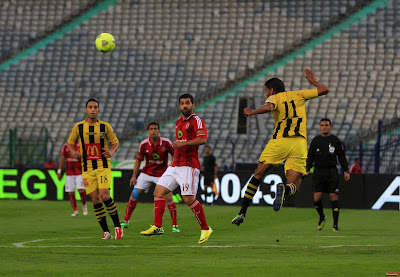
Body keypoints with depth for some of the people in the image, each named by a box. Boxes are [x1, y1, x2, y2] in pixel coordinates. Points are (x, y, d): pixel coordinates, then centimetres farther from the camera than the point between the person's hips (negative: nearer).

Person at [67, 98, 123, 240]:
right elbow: (70, 143, 14)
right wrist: (74, 152, -7)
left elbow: (115, 142, 9)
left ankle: (117, 226, -3)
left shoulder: (105, 126, -1)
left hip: (103, 166, -2)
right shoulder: (78, 127, 2)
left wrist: (111, 151, -12)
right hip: (87, 168, 2)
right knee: (95, 199, -2)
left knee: (104, 195, -18)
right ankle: (106, 231, 5)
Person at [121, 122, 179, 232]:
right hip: (146, 173, 2)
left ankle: (175, 225, -3)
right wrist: (134, 176, 2)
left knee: (168, 197, -15)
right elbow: (138, 160, 4)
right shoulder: (143, 144, -7)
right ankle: (126, 221, 8)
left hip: (162, 174, -2)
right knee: (134, 194, -6)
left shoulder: (166, 142, -12)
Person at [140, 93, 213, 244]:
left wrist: (183, 143, -23)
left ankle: (205, 229, -4)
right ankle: (157, 226, 1)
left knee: (188, 199, -15)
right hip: (175, 166, 9)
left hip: (189, 166, -9)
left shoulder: (196, 120, -6)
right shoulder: (179, 122, 20)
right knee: (159, 191, 1)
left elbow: (202, 139, -21)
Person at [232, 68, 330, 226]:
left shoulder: (274, 97, 8)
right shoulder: (298, 95, 20)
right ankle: (284, 190, -35)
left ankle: (242, 213, 7)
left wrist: (251, 112, -1)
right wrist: (313, 81, 43)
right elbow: (324, 90, 25)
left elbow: (268, 107, -17)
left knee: (258, 175, 13)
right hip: (299, 143, 2)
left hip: (279, 141, -2)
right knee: (294, 186, 2)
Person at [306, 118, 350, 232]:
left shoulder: (335, 140, 7)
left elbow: (341, 157, 11)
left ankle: (335, 224, 1)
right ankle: (322, 217, 19)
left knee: (334, 197, -6)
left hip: (332, 172, -1)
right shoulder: (315, 140, 9)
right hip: (318, 171, 1)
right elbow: (310, 157, 13)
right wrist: (308, 170, 0)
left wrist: (346, 171, 3)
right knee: (317, 198, -10)